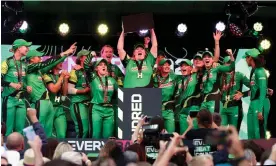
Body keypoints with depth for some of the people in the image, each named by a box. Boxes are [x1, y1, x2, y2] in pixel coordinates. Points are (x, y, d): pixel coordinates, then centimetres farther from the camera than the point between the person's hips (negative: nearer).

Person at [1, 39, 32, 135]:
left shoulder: (24, 64, 15)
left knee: (20, 128, 4)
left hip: (21, 100, 6)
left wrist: (27, 87, 7)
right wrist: (11, 84, -23)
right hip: (9, 99, -6)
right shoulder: (7, 62, -6)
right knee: (8, 128, -7)